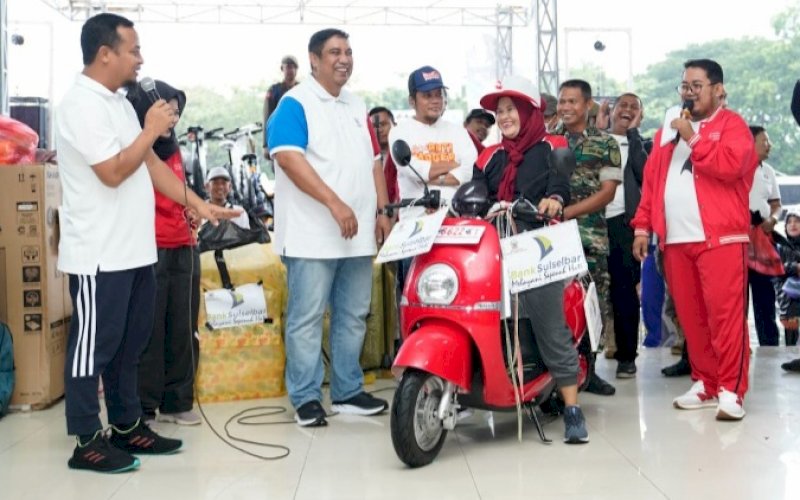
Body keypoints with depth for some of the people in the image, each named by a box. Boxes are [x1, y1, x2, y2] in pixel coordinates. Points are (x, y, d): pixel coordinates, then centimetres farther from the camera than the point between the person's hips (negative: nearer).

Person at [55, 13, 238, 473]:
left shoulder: (120, 102, 15)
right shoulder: (82, 104, -15)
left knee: (130, 342, 15)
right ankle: (87, 442, 10)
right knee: (95, 344, 0)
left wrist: (199, 205, 12)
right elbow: (113, 172, -22)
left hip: (134, 250, 9)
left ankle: (128, 426, 27)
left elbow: (152, 163, 17)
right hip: (99, 254, -9)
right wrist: (152, 130, -12)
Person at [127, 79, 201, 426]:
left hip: (183, 249, 7)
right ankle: (142, 408, 8)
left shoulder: (172, 149, 17)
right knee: (148, 331, -2)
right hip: (149, 251, -7)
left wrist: (194, 217, 16)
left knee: (183, 329, 9)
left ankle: (177, 402, 19)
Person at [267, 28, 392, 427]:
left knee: (353, 317, 11)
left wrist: (382, 212, 10)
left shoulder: (357, 106, 18)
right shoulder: (295, 104, -5)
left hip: (358, 234, 7)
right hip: (312, 234, -7)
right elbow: (288, 157, -19)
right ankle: (306, 397, 8)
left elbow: (373, 162, 21)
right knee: (307, 319, -2)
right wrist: (335, 204, -25)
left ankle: (348, 391, 22)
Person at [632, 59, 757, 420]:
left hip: (720, 238, -6)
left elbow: (731, 165, -16)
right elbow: (650, 181, 18)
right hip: (675, 240, 6)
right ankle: (705, 384, 17)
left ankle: (730, 389, -4)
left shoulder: (732, 125, 3)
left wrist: (693, 138, -10)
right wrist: (642, 226, 11)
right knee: (690, 316, 8)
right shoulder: (667, 131, 22)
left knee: (725, 313, -9)